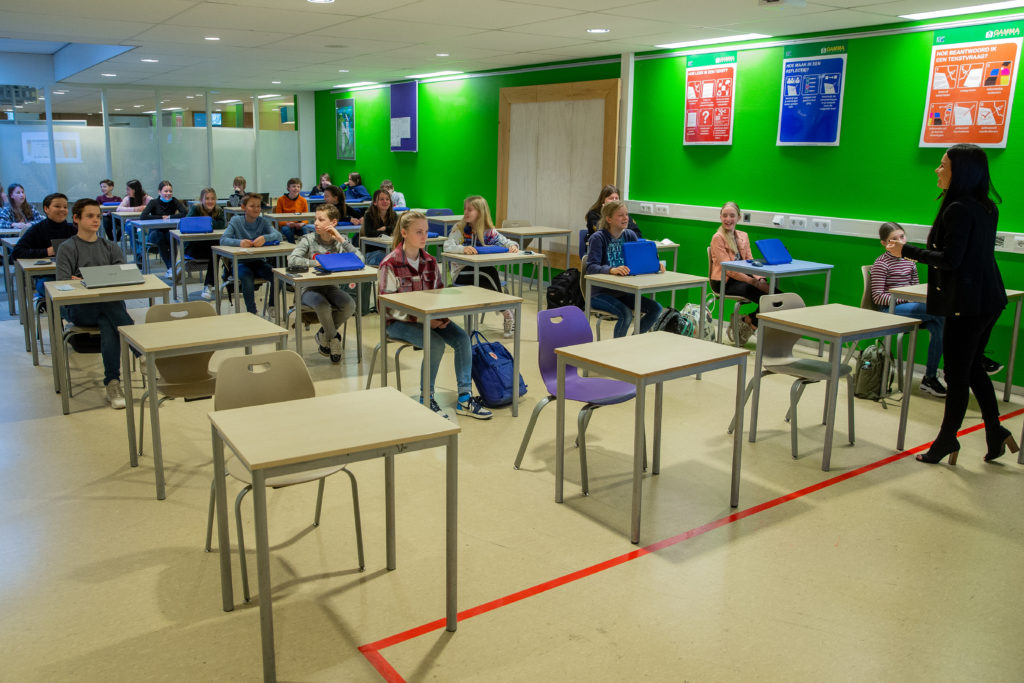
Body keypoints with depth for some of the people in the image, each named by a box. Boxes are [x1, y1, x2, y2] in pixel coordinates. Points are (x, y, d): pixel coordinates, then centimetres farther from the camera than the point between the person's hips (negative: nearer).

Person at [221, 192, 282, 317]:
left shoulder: (264, 221, 2)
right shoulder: (236, 221, -2)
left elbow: (278, 235, -14)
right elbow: (223, 240, -13)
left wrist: (265, 238, -36)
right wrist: (239, 242, -34)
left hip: (259, 262, 2)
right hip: (242, 263, -2)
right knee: (248, 284, -31)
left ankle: (271, 307, 3)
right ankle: (252, 313, -11)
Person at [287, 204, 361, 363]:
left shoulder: (341, 240, 2)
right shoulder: (308, 239, -6)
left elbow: (360, 260, -12)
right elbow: (292, 260, -21)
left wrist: (342, 240, -17)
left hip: (331, 287, 3)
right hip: (310, 288, -3)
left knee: (349, 305, -26)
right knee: (323, 306, -34)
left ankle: (324, 334, 3)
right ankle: (334, 338, -1)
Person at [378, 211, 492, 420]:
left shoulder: (430, 262, 6)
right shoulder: (390, 265, -12)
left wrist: (441, 316, -10)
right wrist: (421, 319, -23)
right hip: (399, 323, -6)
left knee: (462, 338, -18)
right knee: (436, 343, -30)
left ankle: (465, 398, -13)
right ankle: (426, 399, -11)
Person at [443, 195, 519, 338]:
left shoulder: (489, 231, 3)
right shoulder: (459, 228, -3)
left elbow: (506, 242, 5)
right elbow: (447, 246, -17)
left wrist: (513, 245, -21)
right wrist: (463, 248, -39)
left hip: (481, 271, 2)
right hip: (461, 272, -2)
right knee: (490, 272, -30)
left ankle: (508, 316, -18)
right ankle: (506, 313, -21)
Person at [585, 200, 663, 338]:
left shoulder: (630, 235, 6)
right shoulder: (598, 238, -11)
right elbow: (591, 267, -23)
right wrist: (612, 270, -42)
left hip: (623, 292, 6)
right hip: (600, 293, -6)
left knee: (655, 308, -12)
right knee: (626, 314, -31)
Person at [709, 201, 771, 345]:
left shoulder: (743, 236, 16)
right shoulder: (718, 238, -6)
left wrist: (760, 279, -10)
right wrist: (753, 282, -22)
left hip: (742, 277, 7)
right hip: (723, 282, -7)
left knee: (775, 293, -18)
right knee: (763, 295, -28)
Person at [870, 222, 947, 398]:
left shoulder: (910, 260, 16)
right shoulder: (881, 264, -4)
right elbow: (878, 297, -9)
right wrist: (906, 298, -16)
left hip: (909, 306, 6)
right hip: (890, 309, -6)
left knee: (938, 327, -25)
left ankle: (930, 377, -15)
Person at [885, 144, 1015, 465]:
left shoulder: (958, 209, -19)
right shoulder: (987, 207, 9)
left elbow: (949, 259, -22)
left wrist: (906, 251, -13)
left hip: (967, 303, -9)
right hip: (989, 299, 9)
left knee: (957, 375, 2)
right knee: (973, 366, 20)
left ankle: (947, 440, 14)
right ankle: (995, 432, 23)